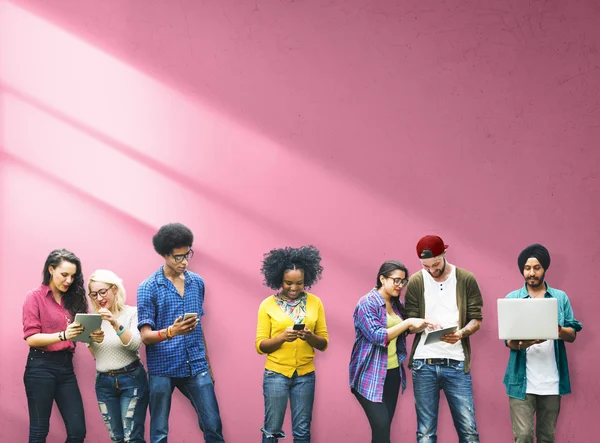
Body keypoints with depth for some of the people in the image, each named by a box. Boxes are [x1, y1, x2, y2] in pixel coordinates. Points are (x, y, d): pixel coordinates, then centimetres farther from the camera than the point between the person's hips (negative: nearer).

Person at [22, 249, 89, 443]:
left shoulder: (71, 298, 12)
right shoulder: (35, 297, -3)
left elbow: (77, 333, 13)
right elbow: (31, 338, -12)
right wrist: (63, 335, -27)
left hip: (66, 366, 5)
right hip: (41, 367, -5)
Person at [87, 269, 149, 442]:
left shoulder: (132, 313, -4)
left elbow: (134, 345, -16)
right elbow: (92, 353, 1)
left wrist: (116, 324, -28)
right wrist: (93, 340, -20)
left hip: (131, 379, -4)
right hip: (103, 382, 4)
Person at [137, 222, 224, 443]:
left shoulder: (198, 282, 7)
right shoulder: (148, 288, -8)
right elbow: (145, 336, -11)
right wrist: (170, 332, -30)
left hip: (196, 367, 4)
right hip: (162, 369, -3)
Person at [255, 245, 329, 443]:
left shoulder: (315, 303, 2)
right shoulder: (268, 305, -3)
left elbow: (323, 343, 5)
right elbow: (260, 345, -3)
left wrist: (310, 336, -17)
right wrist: (282, 337, -22)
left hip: (305, 375, 2)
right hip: (276, 373, -2)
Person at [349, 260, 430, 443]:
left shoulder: (397, 304, 10)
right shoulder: (367, 303, -12)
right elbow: (377, 336, -20)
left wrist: (420, 326, 0)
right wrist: (408, 322, -22)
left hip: (393, 373, 7)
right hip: (371, 375, -7)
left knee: (384, 427, 8)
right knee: (381, 427, -14)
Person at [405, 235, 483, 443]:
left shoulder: (466, 279, 2)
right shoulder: (416, 282, 3)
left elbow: (476, 320, 3)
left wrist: (461, 332, -18)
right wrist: (425, 323, -19)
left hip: (456, 363, 0)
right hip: (424, 363, 1)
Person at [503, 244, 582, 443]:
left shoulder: (560, 297, 8)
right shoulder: (512, 299, 4)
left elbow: (572, 335, 4)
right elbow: (508, 340, -2)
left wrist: (559, 331, -20)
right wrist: (521, 343, -26)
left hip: (551, 379, 2)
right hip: (522, 380, -2)